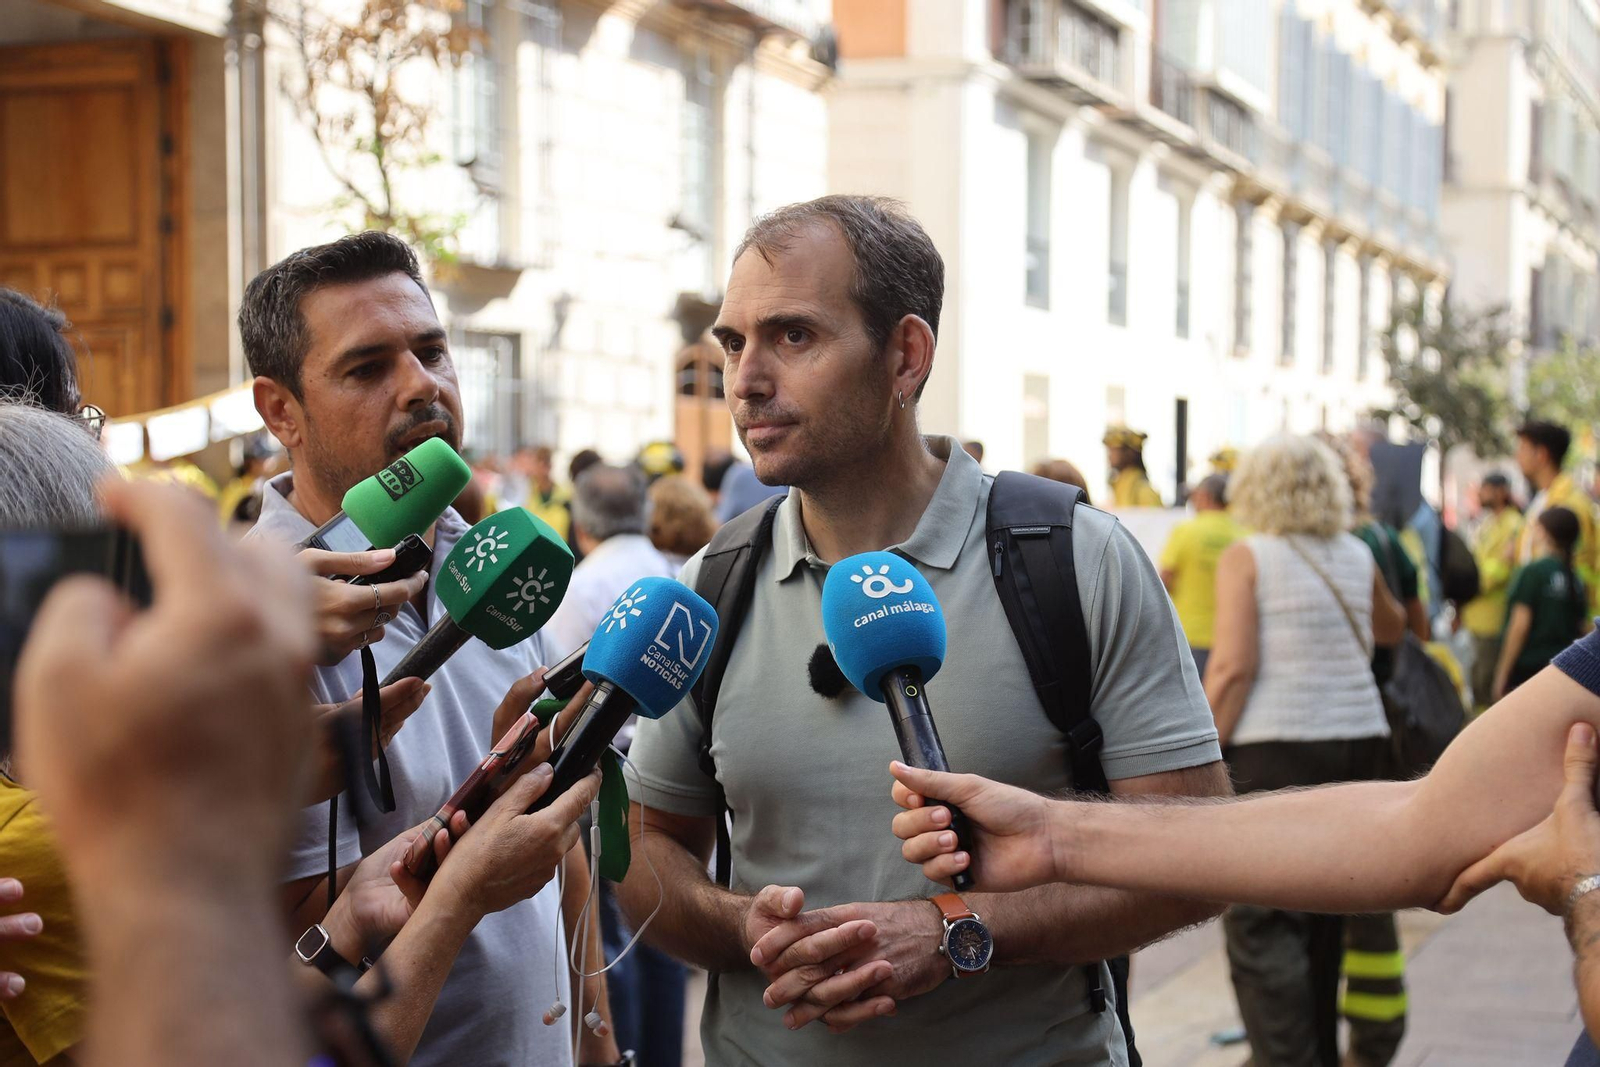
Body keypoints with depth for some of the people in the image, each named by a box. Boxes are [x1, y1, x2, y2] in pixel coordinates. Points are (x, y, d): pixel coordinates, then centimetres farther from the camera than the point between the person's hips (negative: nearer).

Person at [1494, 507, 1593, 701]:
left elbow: (1520, 625, -12)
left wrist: (1502, 673, -8)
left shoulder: (1532, 572, -10)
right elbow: (1584, 629, 11)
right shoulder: (1575, 579, 7)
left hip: (1528, 667, -6)